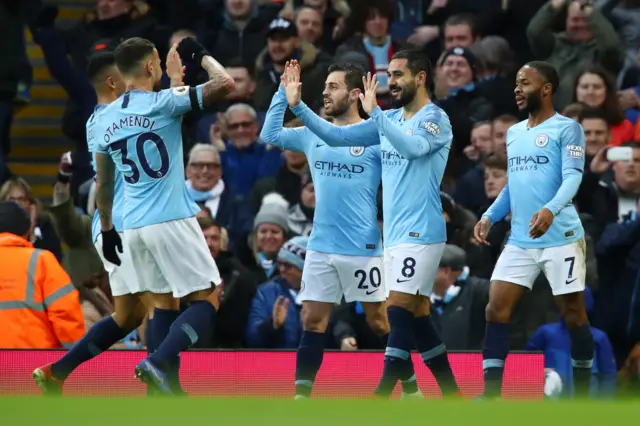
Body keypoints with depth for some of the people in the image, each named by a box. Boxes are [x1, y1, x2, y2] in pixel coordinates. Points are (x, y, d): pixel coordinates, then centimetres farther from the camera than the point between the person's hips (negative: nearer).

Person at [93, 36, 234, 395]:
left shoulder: (105, 120, 8)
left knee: (163, 304, 16)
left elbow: (103, 184, 16)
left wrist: (107, 230, 26)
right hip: (172, 219, -7)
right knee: (206, 302, -3)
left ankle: (168, 389, 11)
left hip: (133, 226, 7)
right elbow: (225, 84, -14)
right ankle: (158, 363, -22)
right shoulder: (163, 103, -10)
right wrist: (201, 56, 3)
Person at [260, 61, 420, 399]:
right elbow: (270, 135, 16)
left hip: (363, 249, -5)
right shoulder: (313, 134, 9)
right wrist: (284, 94, 8)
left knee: (380, 321, 3)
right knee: (312, 320, 3)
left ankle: (411, 389, 15)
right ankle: (301, 395, 6)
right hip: (321, 247, 5)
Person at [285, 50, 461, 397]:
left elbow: (411, 146, -29)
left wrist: (373, 111, -31)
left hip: (420, 233, -8)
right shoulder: (390, 119, 14)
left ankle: (381, 398, -17)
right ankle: (451, 395, 15)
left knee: (399, 310, -13)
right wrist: (297, 106, 3)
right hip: (395, 234, 8)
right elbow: (337, 136, 12)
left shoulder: (435, 119, -9)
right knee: (416, 316, 9)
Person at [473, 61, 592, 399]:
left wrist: (550, 210, -34)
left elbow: (572, 178, -16)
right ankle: (490, 394, -5)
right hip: (520, 240, 7)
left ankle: (582, 398, 13)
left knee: (573, 314, 1)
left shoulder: (567, 129, -5)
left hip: (560, 238, -7)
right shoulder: (513, 133, 17)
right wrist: (490, 216, 10)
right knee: (496, 309, -5)